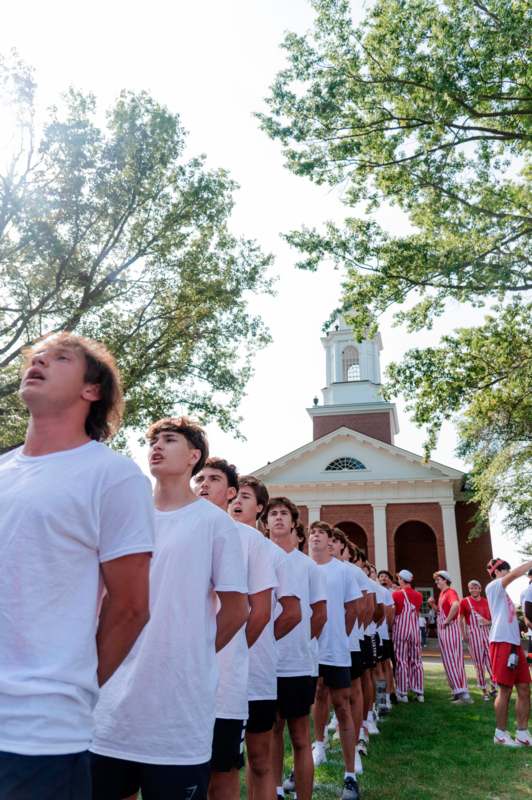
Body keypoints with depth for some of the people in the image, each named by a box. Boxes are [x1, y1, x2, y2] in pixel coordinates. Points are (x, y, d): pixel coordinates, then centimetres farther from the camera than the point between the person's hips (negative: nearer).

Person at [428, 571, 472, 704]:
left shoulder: (450, 592, -14)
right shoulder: (442, 593, 16)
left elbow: (456, 605, -35)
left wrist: (447, 620, -26)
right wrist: (433, 604, 6)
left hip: (450, 628, -10)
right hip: (443, 630, 10)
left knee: (453, 660, -8)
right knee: (449, 660, 12)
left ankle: (462, 692, -6)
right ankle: (459, 691, 18)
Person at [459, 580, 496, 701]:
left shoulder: (486, 601, 6)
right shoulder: (465, 601, -3)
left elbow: (492, 617, 16)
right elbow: (461, 619, 2)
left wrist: (489, 622, -6)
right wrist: (464, 634, -5)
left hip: (486, 632, 3)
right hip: (473, 633, -3)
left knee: (491, 659, 0)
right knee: (479, 661, 2)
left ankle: (494, 687, 14)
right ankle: (484, 690, 11)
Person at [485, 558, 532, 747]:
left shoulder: (504, 593, 23)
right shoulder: (493, 586, -4)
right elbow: (516, 574, -19)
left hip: (515, 643, 9)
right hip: (502, 643, -9)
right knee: (505, 690, -3)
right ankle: (500, 734, 8)